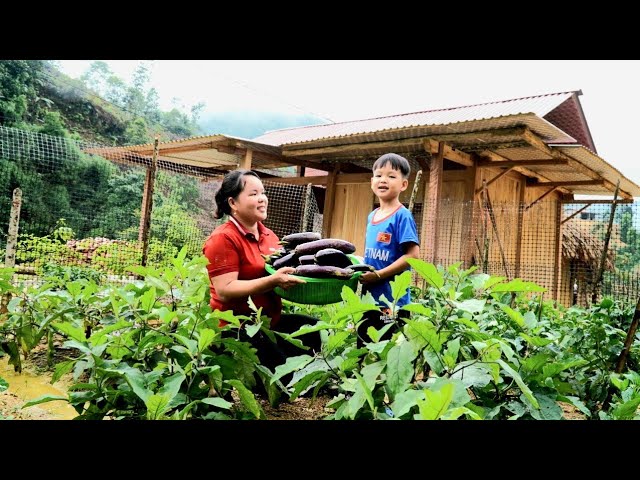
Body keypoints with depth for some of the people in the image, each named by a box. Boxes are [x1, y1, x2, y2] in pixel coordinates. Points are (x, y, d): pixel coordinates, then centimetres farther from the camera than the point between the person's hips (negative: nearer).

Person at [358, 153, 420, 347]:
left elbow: (412, 255, -19)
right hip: (369, 297, 8)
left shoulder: (402, 216, -12)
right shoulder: (371, 216, 11)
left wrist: (378, 275, -19)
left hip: (393, 300, -8)